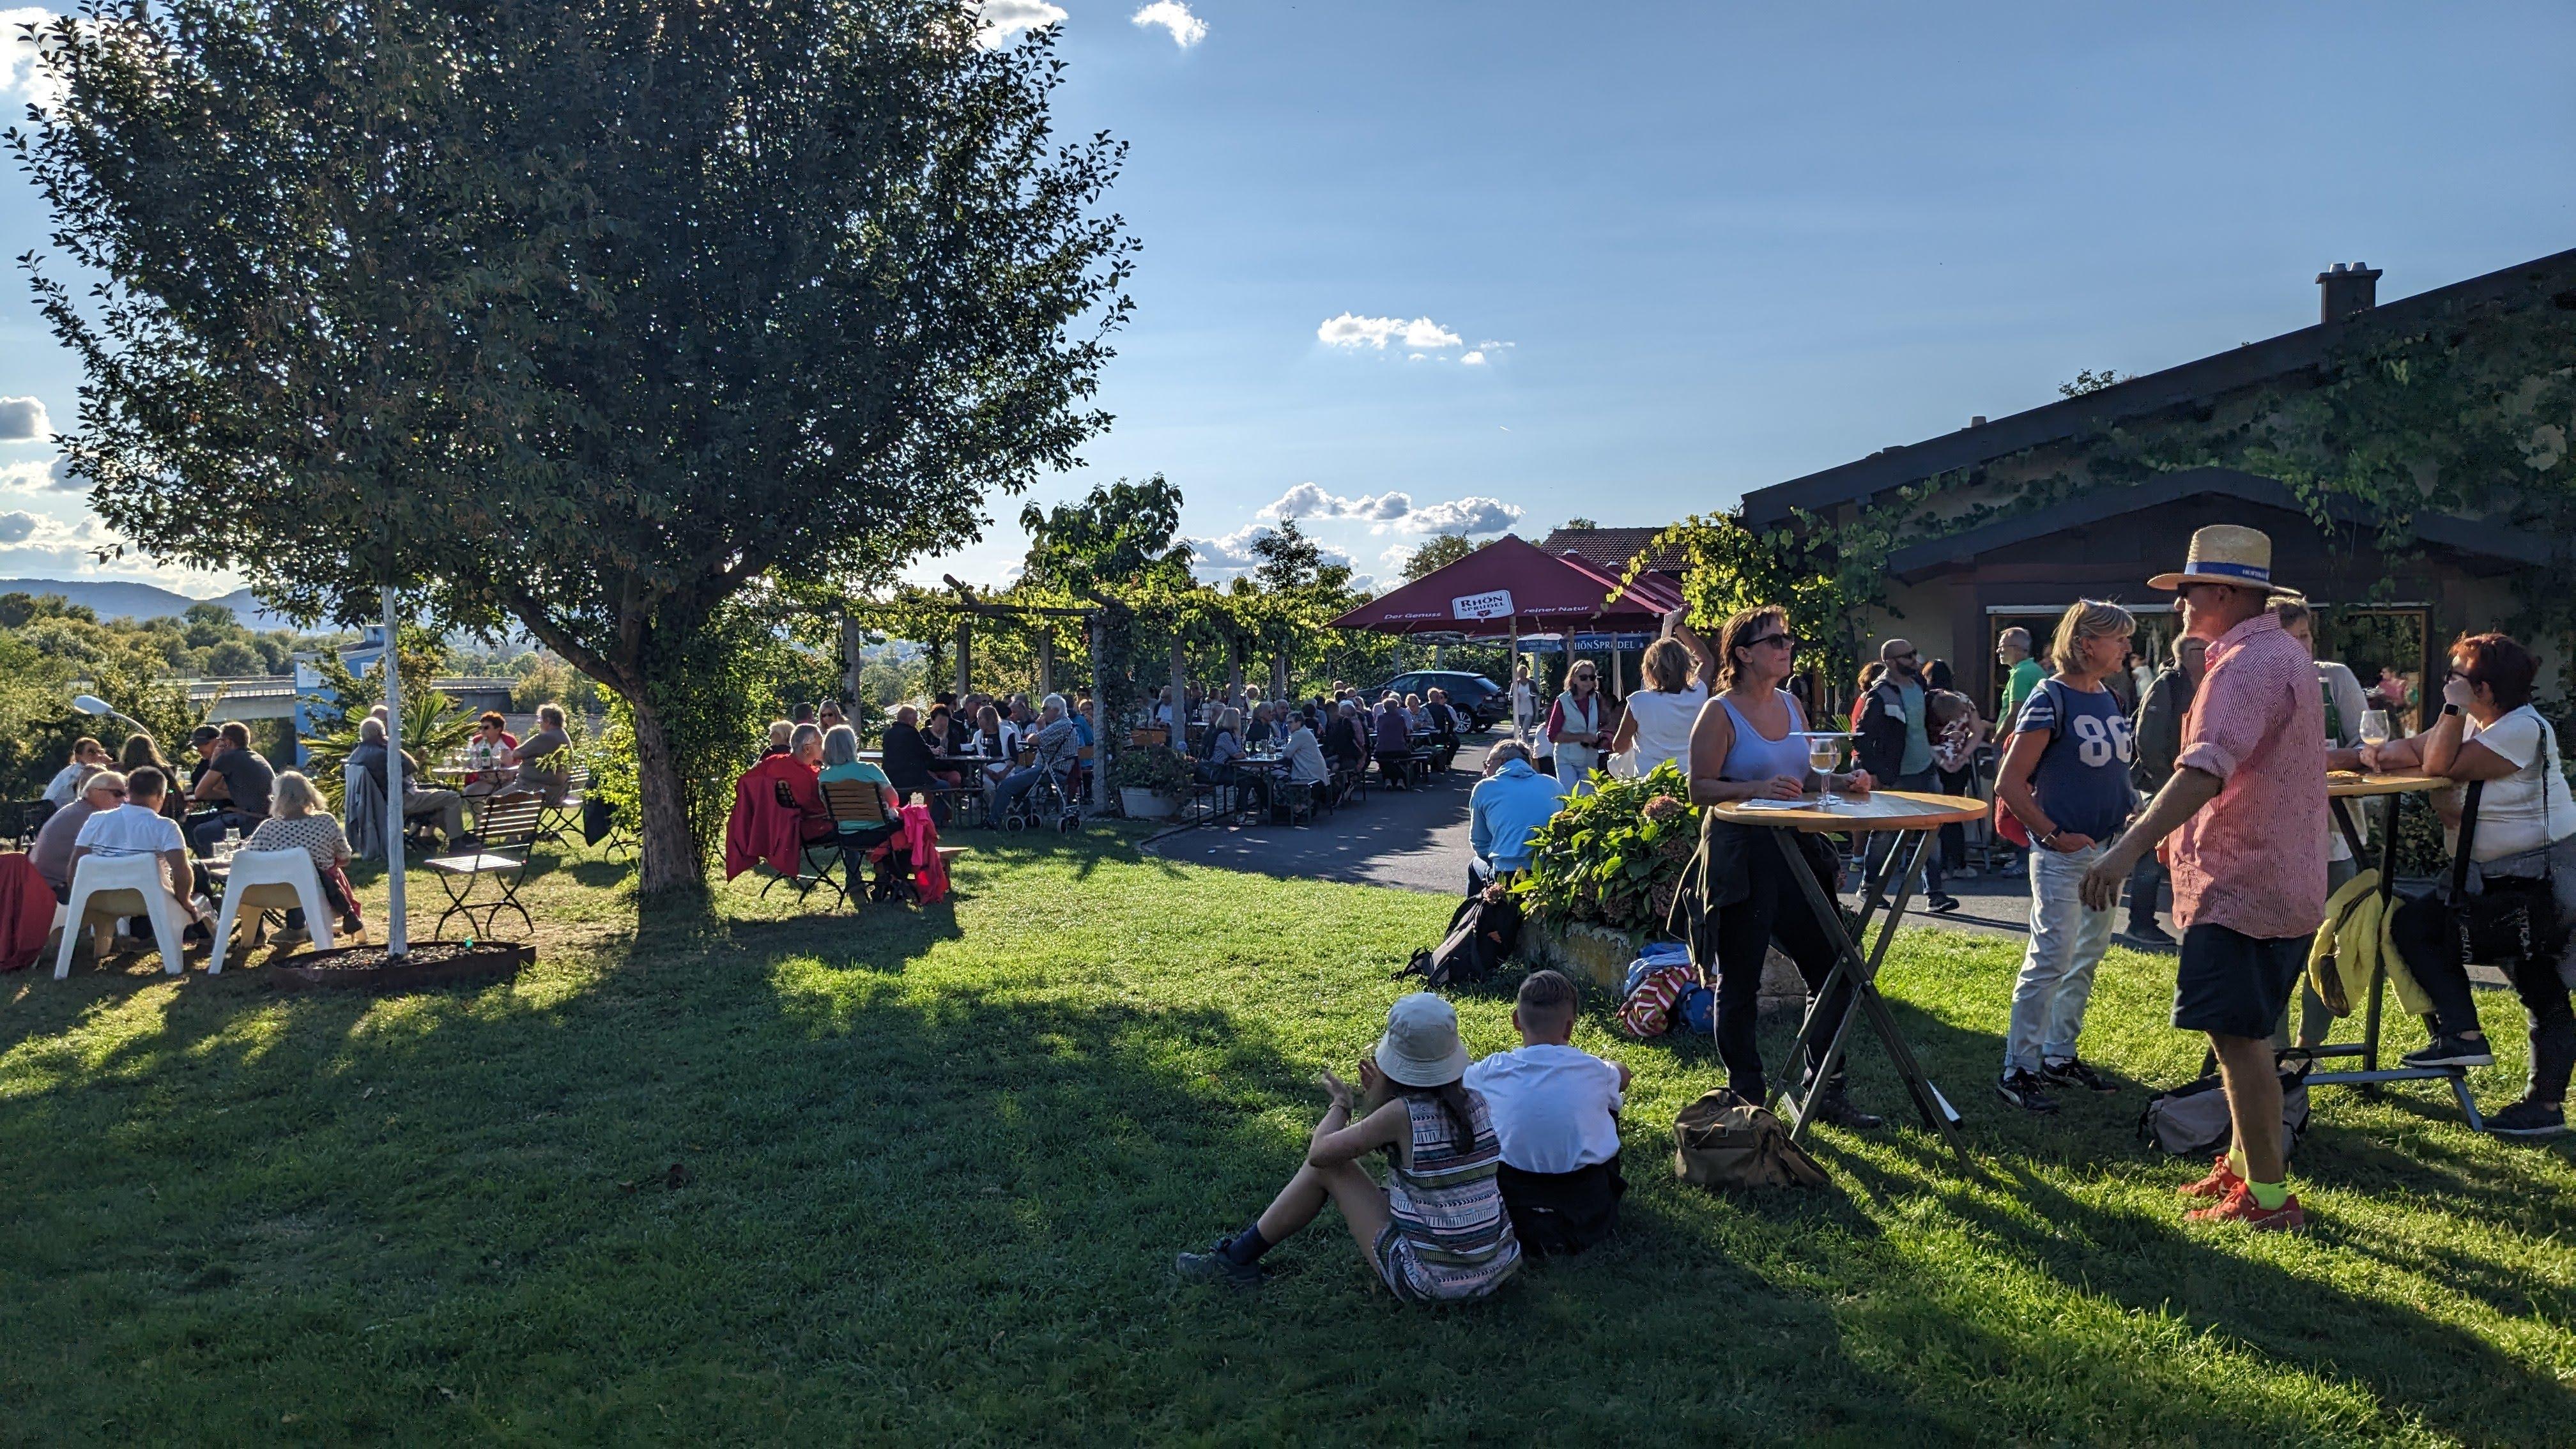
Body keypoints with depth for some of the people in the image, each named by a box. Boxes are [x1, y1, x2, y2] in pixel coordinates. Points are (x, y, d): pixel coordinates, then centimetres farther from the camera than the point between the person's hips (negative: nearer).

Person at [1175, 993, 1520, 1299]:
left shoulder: (1403, 1113, -18)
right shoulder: (1475, 1102, -1)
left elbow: (1319, 1152, -8)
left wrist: (1342, 1103, 9)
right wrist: (1381, 1099, 7)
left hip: (1427, 1282, -6)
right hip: (1494, 1273, 6)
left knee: (1327, 1165, 5)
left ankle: (1236, 1260, 19)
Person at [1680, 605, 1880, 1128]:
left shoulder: (1792, 706, 11)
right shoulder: (1720, 713, -10)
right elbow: (1699, 789, -13)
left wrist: (1841, 782, 0)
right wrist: (1757, 788, -26)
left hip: (1796, 850, 7)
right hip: (1740, 857, -7)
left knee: (1835, 971, 8)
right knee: (1739, 985, 4)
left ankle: (1826, 1091, 23)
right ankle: (1745, 1099, 18)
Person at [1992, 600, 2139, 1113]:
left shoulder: (2110, 699, 10)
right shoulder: (2051, 699, -13)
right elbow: (2009, 783, -16)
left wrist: (2129, 817, 9)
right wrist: (2054, 835, -17)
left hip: (2106, 850, 8)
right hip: (2063, 853, -8)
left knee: (2088, 957, 14)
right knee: (2050, 960, -9)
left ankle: (2060, 1057, 25)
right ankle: (2018, 1070, -1)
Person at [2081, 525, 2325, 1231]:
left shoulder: (2246, 666, -20)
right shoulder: (2282, 652, 16)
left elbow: (2205, 770, -34)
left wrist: (2130, 845, -41)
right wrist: (2170, 824, 32)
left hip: (2242, 886, -11)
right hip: (2274, 877, 11)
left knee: (2238, 1035, -6)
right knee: (2242, 1033, 19)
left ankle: (2268, 1198, 1)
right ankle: (2245, 1162, 30)